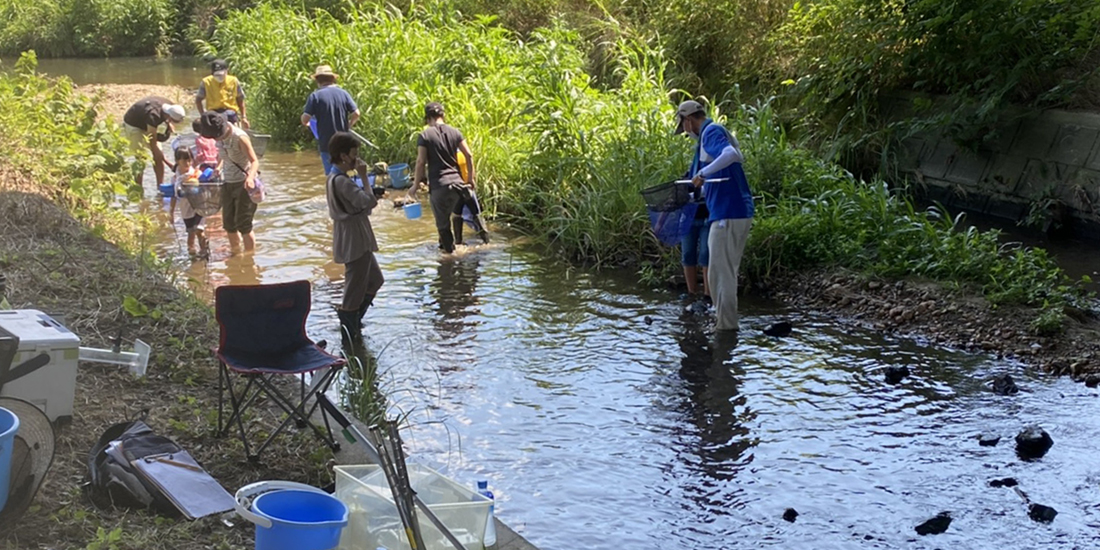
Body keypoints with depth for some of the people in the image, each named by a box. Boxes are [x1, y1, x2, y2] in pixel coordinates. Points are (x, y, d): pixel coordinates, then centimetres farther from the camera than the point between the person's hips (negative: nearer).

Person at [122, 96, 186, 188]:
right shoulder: (154, 115, -40)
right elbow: (152, 142, -33)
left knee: (158, 155, -1)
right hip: (133, 125, -7)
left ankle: (160, 187, 3)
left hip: (146, 125, 7)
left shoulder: (170, 107, -19)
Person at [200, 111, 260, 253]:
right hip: (228, 183, 7)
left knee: (243, 225, -8)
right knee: (228, 224, 11)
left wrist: (250, 177, -44)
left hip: (244, 184, -7)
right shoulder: (221, 137, 0)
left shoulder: (240, 137, -21)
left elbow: (254, 161, -28)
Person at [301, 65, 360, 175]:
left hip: (326, 143, -3)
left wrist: (306, 124, 9)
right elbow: (356, 113, -4)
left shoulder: (316, 96, -8)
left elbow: (305, 118, -14)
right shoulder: (343, 93, 1)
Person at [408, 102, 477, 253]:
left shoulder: (425, 135, -6)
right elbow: (469, 155, 5)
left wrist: (415, 185, -1)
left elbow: (421, 162, -9)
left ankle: (449, 250, 17)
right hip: (457, 182, 5)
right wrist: (471, 177, 15)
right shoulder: (454, 132, 6)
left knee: (442, 222, 9)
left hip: (438, 185, -4)